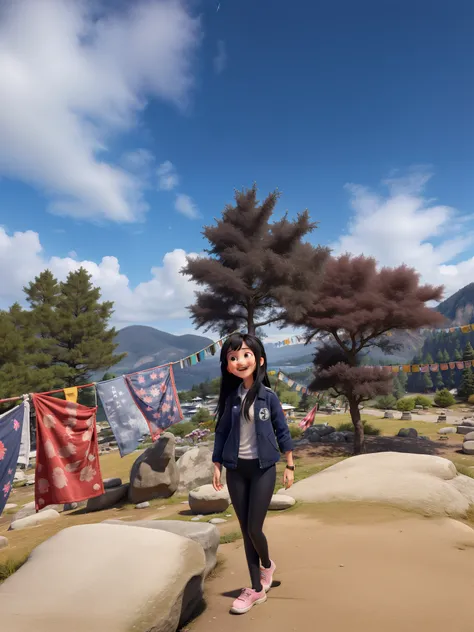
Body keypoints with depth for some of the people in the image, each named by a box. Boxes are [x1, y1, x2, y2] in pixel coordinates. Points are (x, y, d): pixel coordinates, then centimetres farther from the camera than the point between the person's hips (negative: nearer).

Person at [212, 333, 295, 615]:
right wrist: (217, 466, 2)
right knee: (246, 531, 10)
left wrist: (290, 466, 1)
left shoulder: (268, 396, -7)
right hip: (236, 470, 3)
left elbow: (282, 432, -1)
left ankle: (267, 565, 34)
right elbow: (221, 432, 4)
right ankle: (257, 588, 26)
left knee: (254, 528, 0)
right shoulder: (230, 396, -2)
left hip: (263, 469, -2)